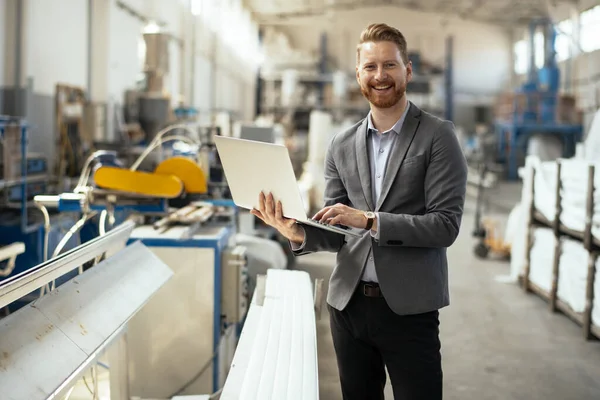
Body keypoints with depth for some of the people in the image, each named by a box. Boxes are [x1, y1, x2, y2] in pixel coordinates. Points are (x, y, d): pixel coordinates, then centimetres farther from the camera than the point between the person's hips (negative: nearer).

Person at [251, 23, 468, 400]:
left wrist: (370, 221, -20)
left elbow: (446, 225, -12)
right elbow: (336, 232, 9)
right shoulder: (342, 145, 9)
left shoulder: (438, 136, -4)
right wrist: (299, 233, -12)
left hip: (409, 309, -4)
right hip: (349, 305, 4)